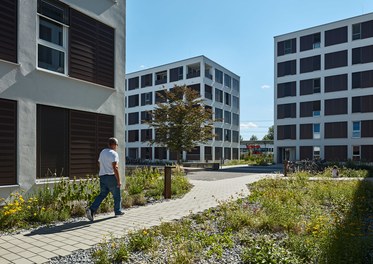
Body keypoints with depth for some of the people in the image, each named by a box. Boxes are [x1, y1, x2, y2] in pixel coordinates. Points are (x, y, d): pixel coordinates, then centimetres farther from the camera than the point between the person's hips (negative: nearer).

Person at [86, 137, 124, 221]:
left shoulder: (102, 152, 13)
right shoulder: (114, 154, -13)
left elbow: (99, 164, 22)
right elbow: (115, 168, -20)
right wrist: (118, 180, -18)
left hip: (102, 177, 7)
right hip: (111, 177, -7)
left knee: (102, 195, 10)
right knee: (117, 195, 9)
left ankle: (91, 209, -6)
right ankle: (118, 212, 20)